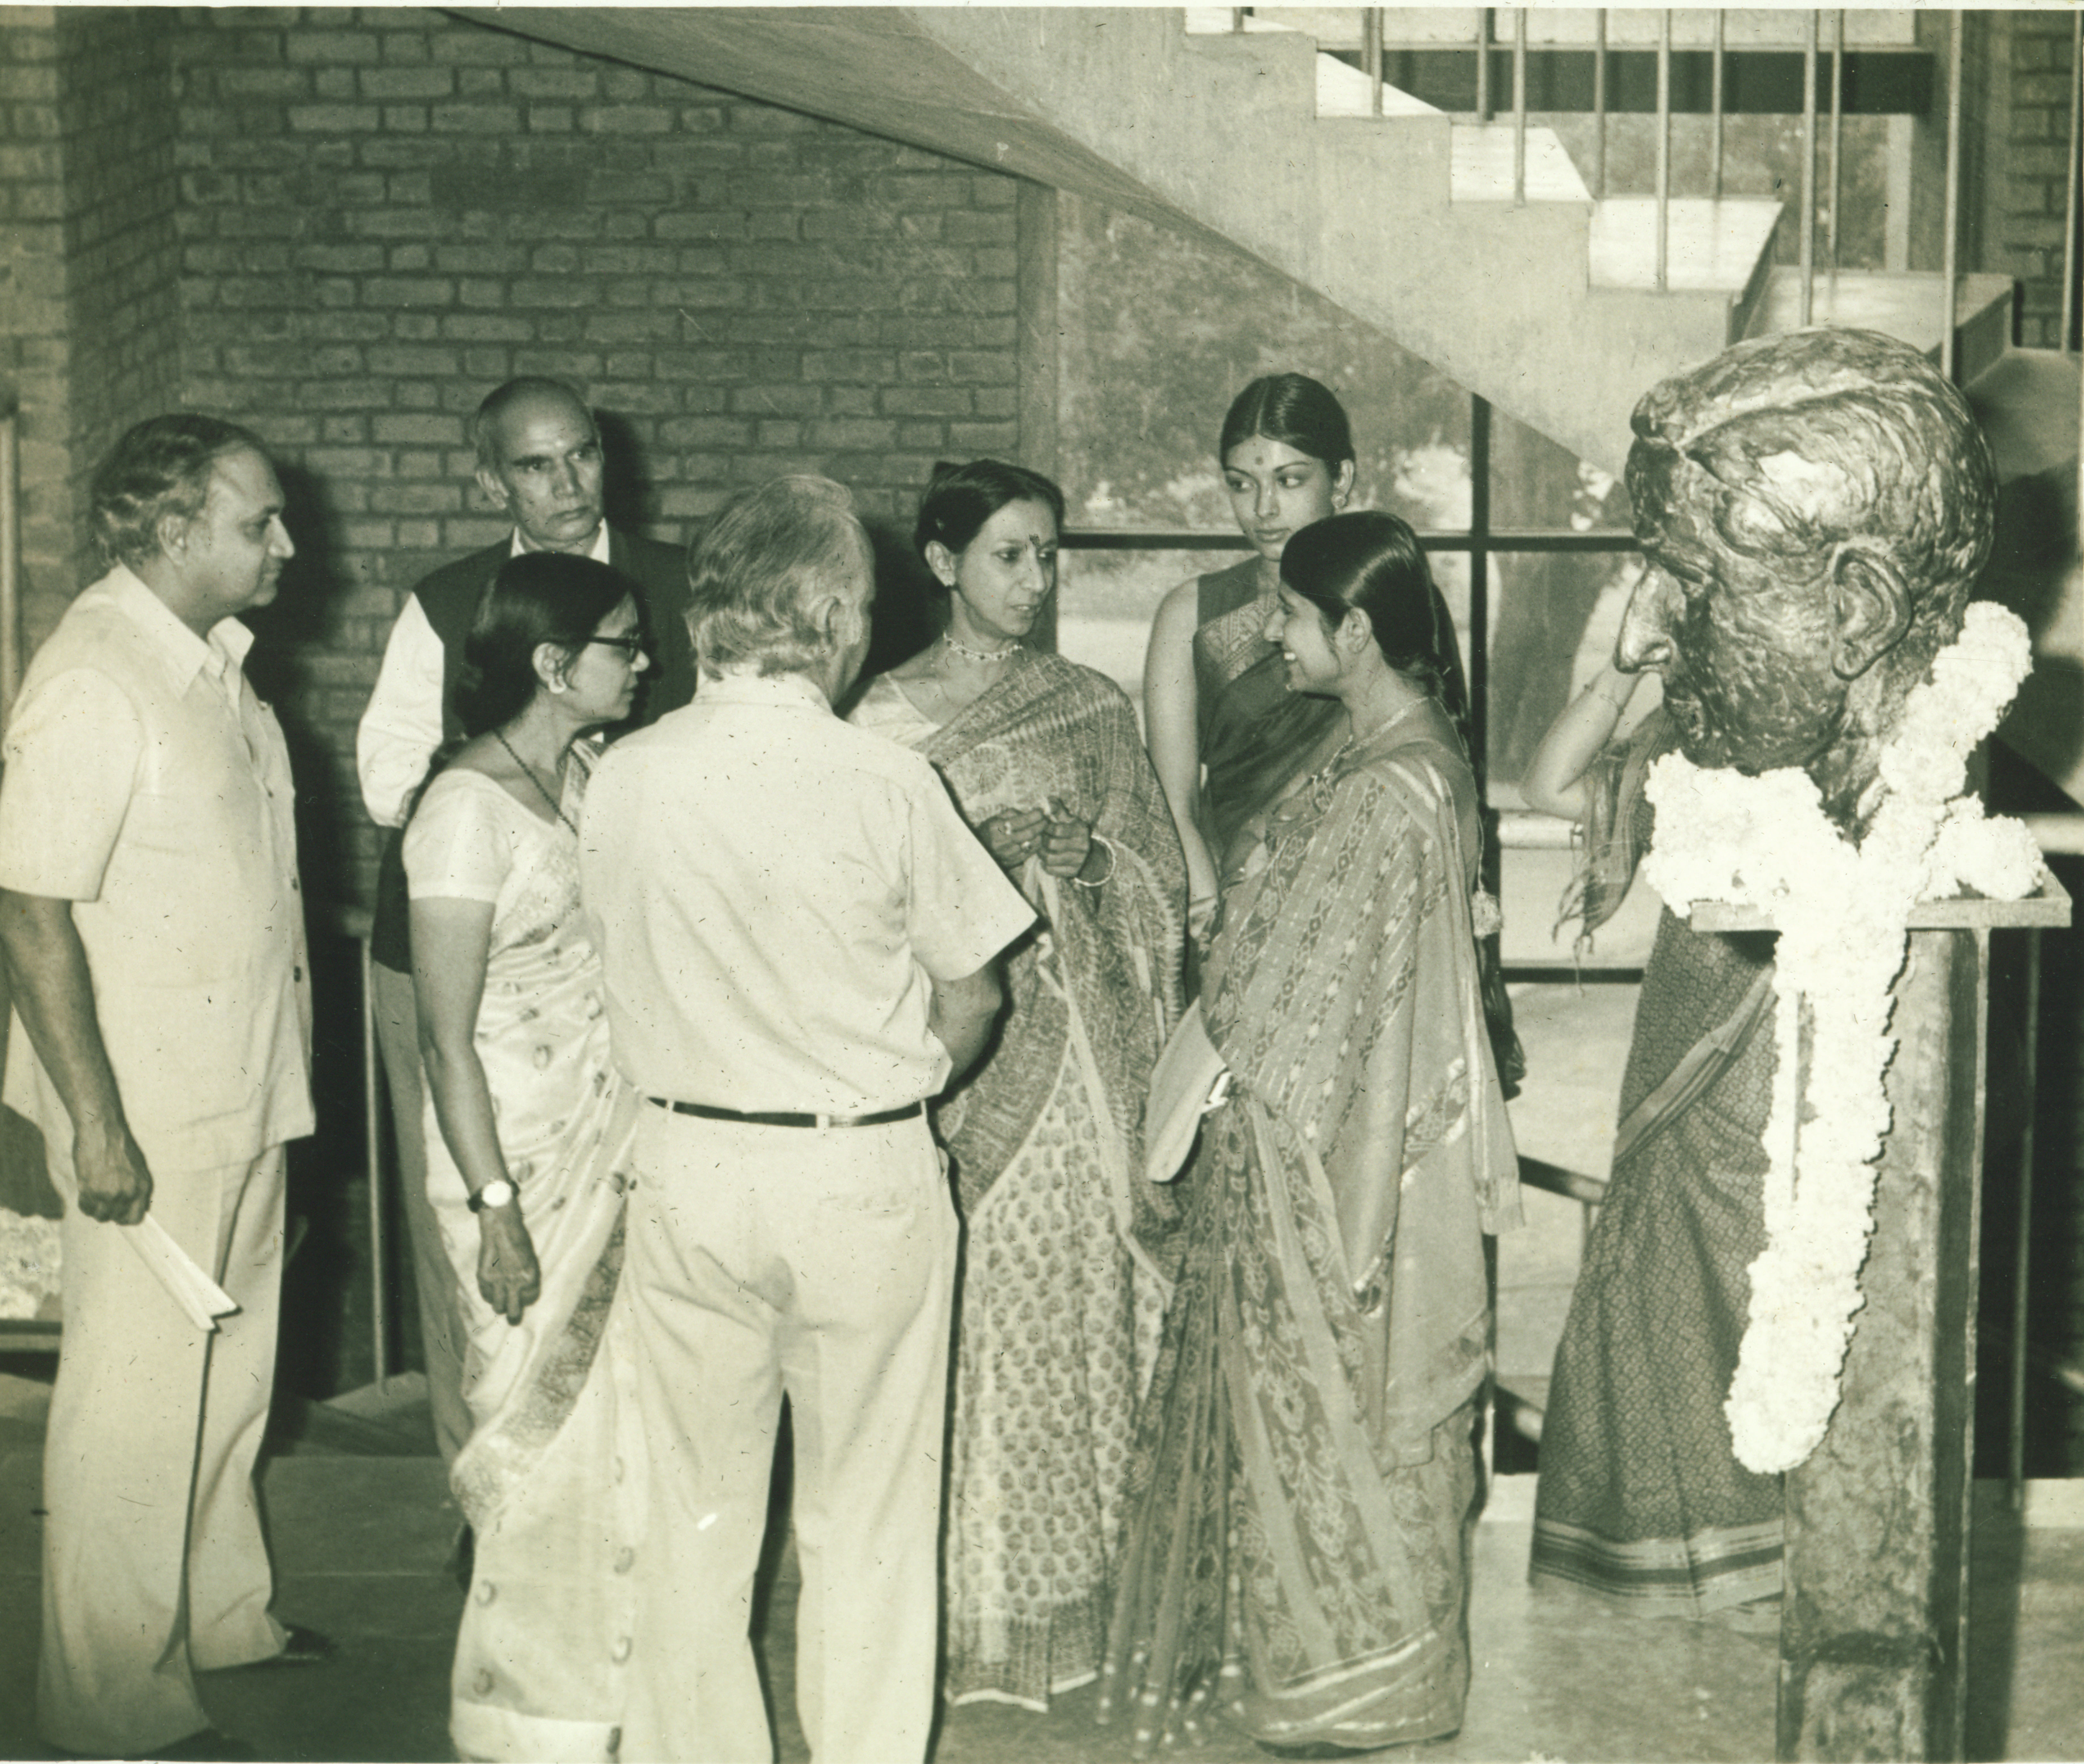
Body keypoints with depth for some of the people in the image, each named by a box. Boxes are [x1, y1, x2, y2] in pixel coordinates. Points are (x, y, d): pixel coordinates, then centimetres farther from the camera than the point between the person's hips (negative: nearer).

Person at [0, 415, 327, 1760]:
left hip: (245, 1092, 9)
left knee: (231, 1368, 20)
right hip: (149, 1115, -9)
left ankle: (220, 1611, 37)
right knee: (137, 1400, 0)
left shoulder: (217, 660, 9)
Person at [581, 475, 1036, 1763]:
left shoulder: (625, 779, -6)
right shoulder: (885, 784, -14)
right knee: (866, 1527, 11)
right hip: (865, 1176, -2)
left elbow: (629, 978, 5)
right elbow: (970, 1000, -3)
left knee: (696, 1522, 14)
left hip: (689, 1167, 3)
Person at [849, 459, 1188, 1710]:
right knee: (969, 1321, -4)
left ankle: (1078, 1600, 12)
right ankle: (968, 1613, 6)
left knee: (1085, 1309, 2)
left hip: (1083, 1052, 3)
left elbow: (1162, 882, 12)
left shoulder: (1095, 708, 10)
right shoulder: (894, 716, 1)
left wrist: (1076, 852, -2)